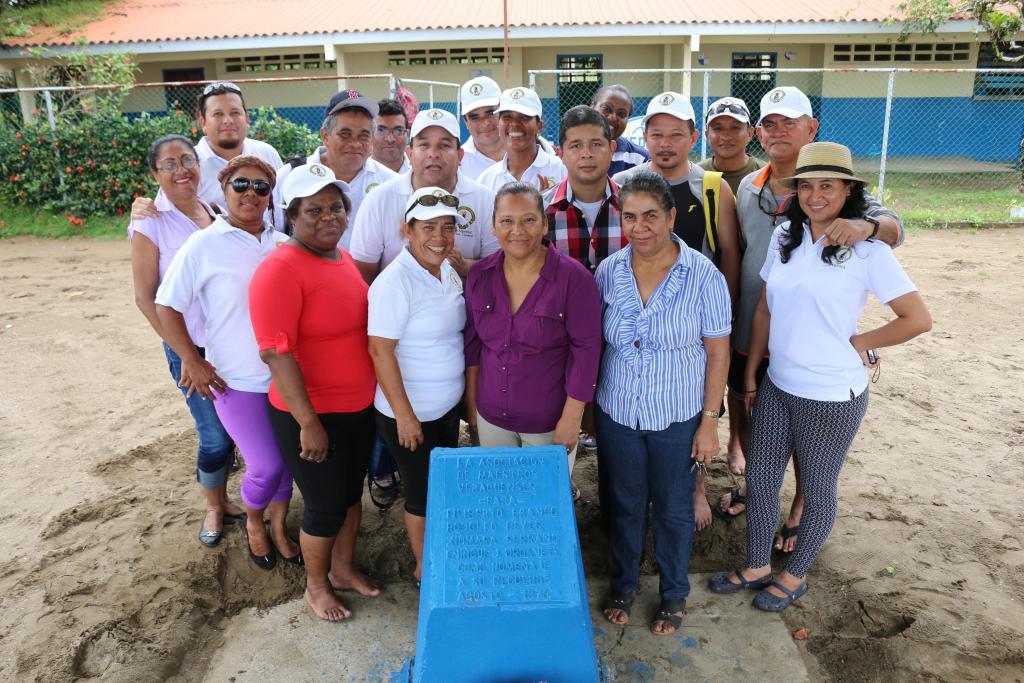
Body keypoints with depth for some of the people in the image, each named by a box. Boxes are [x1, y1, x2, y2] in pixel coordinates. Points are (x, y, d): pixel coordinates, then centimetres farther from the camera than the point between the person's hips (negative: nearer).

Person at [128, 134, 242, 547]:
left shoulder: (218, 212, 2)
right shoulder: (149, 225, -9)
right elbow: (146, 298, -8)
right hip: (192, 348, -4)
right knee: (215, 435, 4)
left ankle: (224, 497, 35)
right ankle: (214, 507, 30)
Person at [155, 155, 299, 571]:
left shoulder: (283, 244, 4)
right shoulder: (203, 245, -6)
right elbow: (167, 307, -3)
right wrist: (192, 362, -9)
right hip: (237, 381, -3)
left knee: (287, 458, 11)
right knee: (267, 466, -4)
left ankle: (279, 527, 36)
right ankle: (253, 522, 29)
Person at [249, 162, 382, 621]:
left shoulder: (344, 258, 4)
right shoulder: (280, 270, -21)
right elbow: (276, 352, -24)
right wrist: (309, 422, -24)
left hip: (360, 406, 8)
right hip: (310, 414, -7)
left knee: (352, 492, 22)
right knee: (325, 506, 9)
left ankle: (343, 568, 45)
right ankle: (316, 585, 36)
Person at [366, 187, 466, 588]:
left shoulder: (448, 272, 3)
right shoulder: (395, 282, -22)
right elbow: (380, 350, -22)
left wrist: (467, 392, 13)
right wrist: (404, 414, -20)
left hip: (447, 405, 8)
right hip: (410, 412, -7)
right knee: (423, 493, 10)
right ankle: (424, 569, 32)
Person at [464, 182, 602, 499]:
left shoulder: (573, 278, -16)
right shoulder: (479, 275, -2)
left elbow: (586, 350, -13)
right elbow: (473, 342, 7)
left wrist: (572, 417, -13)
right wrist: (471, 402, 10)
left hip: (549, 422, -4)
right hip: (490, 416, 4)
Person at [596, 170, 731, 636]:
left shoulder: (704, 276, -15)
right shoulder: (608, 271, -7)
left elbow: (718, 355, -9)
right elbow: (594, 343, 3)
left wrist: (709, 422, -8)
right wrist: (586, 407, 4)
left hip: (677, 418, -2)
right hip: (617, 414, 2)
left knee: (674, 509, 16)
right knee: (624, 504, 19)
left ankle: (674, 593, 41)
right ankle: (623, 583, 45)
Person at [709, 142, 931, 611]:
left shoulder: (867, 250, -13)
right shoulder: (785, 237, 1)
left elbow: (918, 320, -11)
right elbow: (764, 311, 6)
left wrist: (858, 342, -7)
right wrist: (750, 377, 8)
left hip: (832, 396, -5)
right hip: (776, 386, 5)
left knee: (817, 490, 14)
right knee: (759, 481, 14)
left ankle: (795, 575, 35)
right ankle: (756, 567, 36)